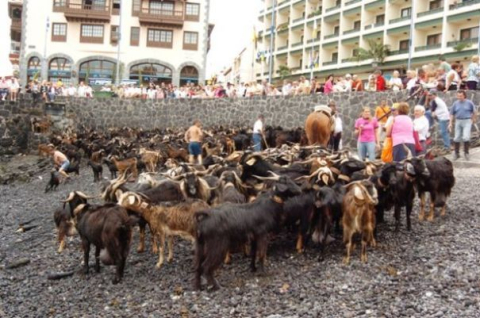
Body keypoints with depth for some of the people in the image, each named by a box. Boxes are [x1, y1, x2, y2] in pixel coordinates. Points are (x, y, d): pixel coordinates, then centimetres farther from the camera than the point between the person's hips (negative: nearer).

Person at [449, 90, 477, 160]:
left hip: (467, 121, -3)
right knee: (457, 138, 5)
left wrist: (473, 119, 14)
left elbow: (474, 111, 10)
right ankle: (457, 153, 19)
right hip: (458, 121, 3)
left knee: (466, 137, -15)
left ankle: (466, 152, 3)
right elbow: (452, 114, 9)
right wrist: (450, 123, 3)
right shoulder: (455, 104, 4)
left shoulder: (469, 103, -3)